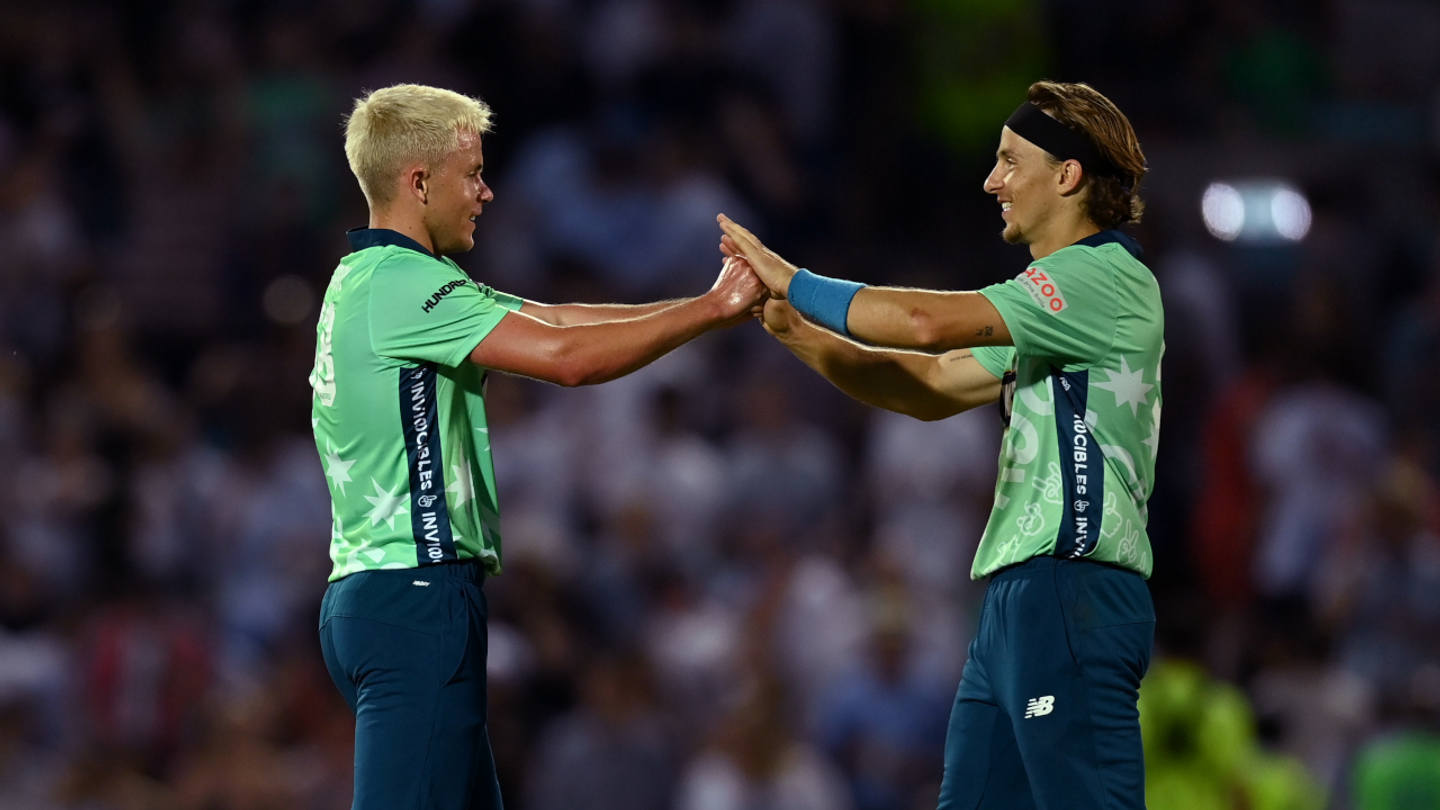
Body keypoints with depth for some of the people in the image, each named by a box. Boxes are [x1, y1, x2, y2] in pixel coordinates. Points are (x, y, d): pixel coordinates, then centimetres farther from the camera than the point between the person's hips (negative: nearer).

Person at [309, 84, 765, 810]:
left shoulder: (373, 281, 18)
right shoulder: (398, 283, -13)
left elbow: (554, 320, 16)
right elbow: (566, 356, -19)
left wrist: (713, 302, 10)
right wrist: (711, 311, -9)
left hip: (372, 598, 11)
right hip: (414, 595, -11)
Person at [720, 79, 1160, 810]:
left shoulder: (1106, 276, -10)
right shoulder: (1059, 295, 23)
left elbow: (929, 322, -19)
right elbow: (931, 387, 23)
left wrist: (794, 283, -8)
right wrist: (796, 330, 14)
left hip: (1073, 592, -10)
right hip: (1017, 595, 10)